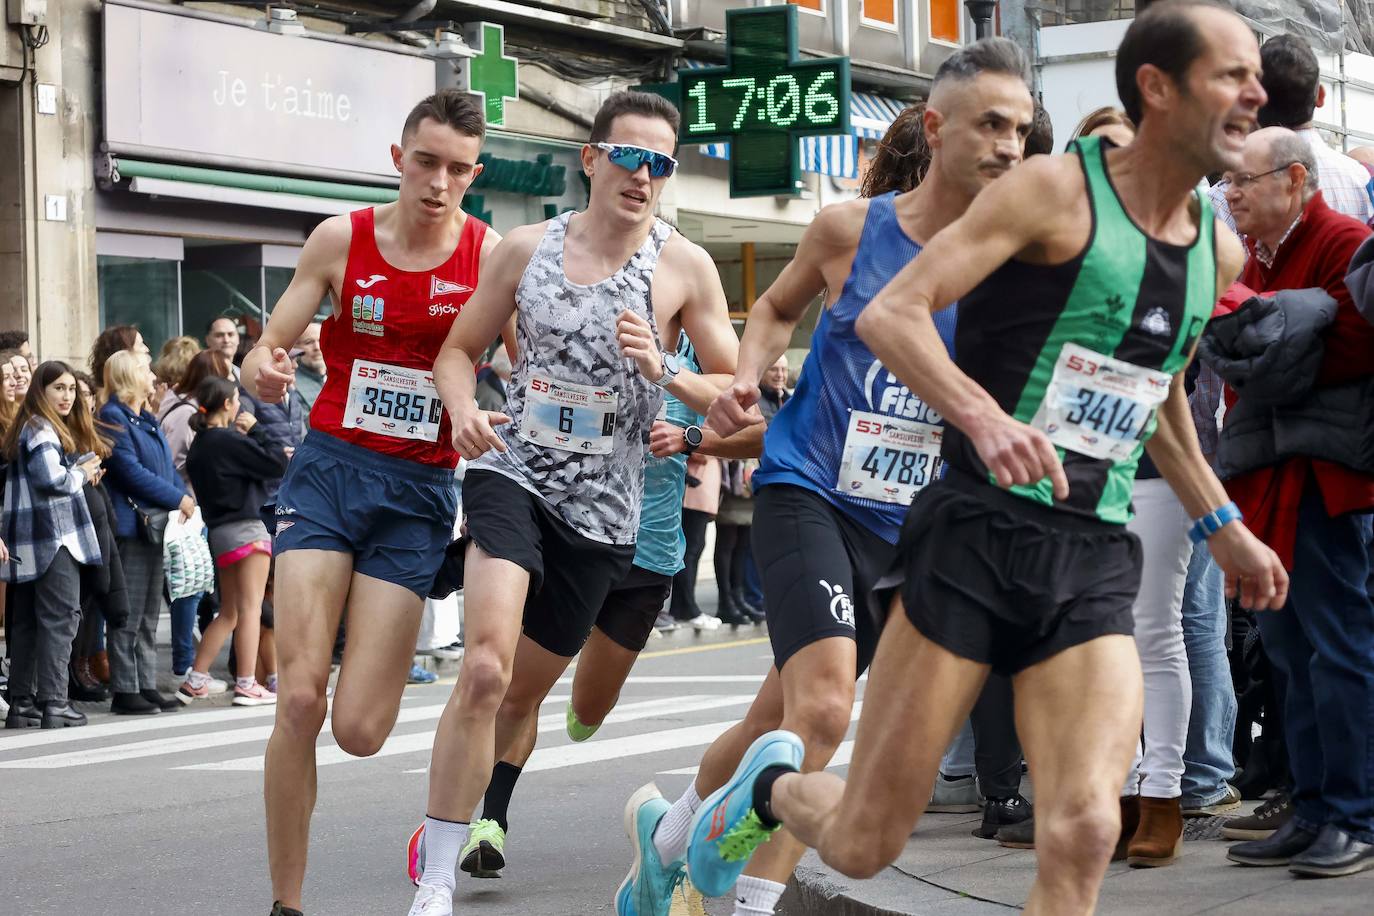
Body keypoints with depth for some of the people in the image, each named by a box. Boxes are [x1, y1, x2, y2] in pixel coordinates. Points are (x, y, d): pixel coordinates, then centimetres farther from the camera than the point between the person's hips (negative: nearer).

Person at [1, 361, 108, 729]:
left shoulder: (34, 428, 20)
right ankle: (53, 702, -12)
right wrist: (83, 474, -3)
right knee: (60, 616, -9)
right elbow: (51, 479, -21)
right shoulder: (41, 430, -11)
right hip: (53, 534, -10)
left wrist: (84, 469, 6)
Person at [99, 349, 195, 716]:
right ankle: (125, 691, -3)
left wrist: (185, 497, 3)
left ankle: (146, 685, 16)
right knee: (129, 614, -6)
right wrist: (177, 498, -13)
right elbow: (131, 471, -15)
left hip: (158, 526, 9)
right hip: (132, 525, -9)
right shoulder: (113, 417, -8)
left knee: (149, 614, 11)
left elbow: (167, 467, 20)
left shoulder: (148, 420, 20)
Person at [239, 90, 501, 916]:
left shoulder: (492, 256, -2)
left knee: (360, 731, -8)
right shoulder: (341, 240, 1)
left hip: (420, 490, 0)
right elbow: (270, 346, 5)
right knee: (301, 700, -13)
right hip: (329, 469, 1)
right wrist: (263, 370, -18)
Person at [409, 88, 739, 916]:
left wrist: (662, 371, -19)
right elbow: (461, 349, 12)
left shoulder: (685, 267, -3)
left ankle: (458, 814, 41)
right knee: (487, 667, -23)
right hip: (513, 473, -1)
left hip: (603, 508, 1)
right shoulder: (527, 248, 2)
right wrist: (465, 408, -10)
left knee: (523, 693, 14)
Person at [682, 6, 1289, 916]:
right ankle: (773, 786, 38)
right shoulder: (1057, 191, -8)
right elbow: (889, 314, -17)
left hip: (1095, 567, 5)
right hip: (979, 534, -5)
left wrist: (1221, 524, 28)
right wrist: (984, 416, -33)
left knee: (1083, 836, -16)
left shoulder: (1220, 252, 13)